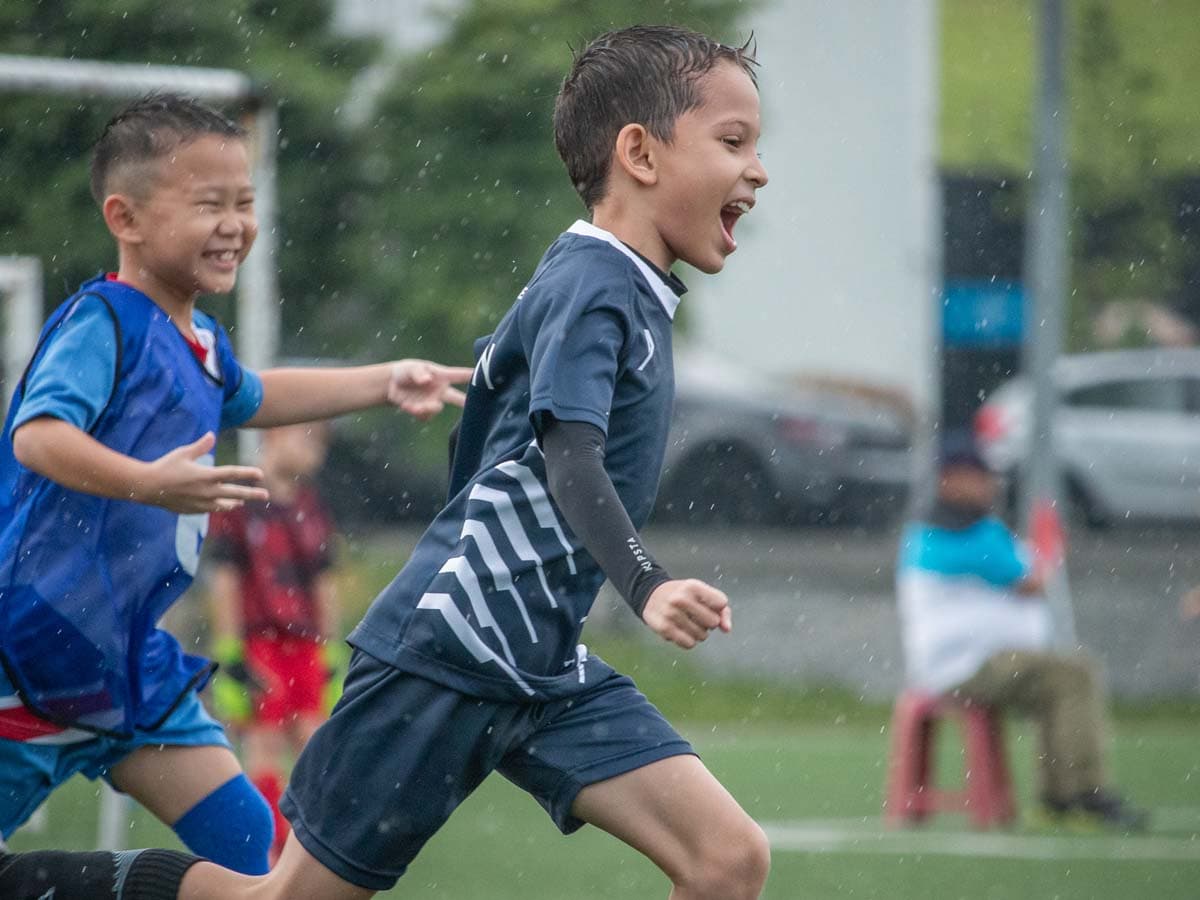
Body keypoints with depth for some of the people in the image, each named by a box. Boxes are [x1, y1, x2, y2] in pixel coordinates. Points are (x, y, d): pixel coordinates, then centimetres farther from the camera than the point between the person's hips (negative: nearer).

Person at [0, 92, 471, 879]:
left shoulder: (201, 341, 11)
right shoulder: (101, 322, -18)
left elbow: (245, 399, 35)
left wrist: (383, 384, 34)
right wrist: (149, 483, -48)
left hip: (131, 658, 9)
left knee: (240, 836, 4)